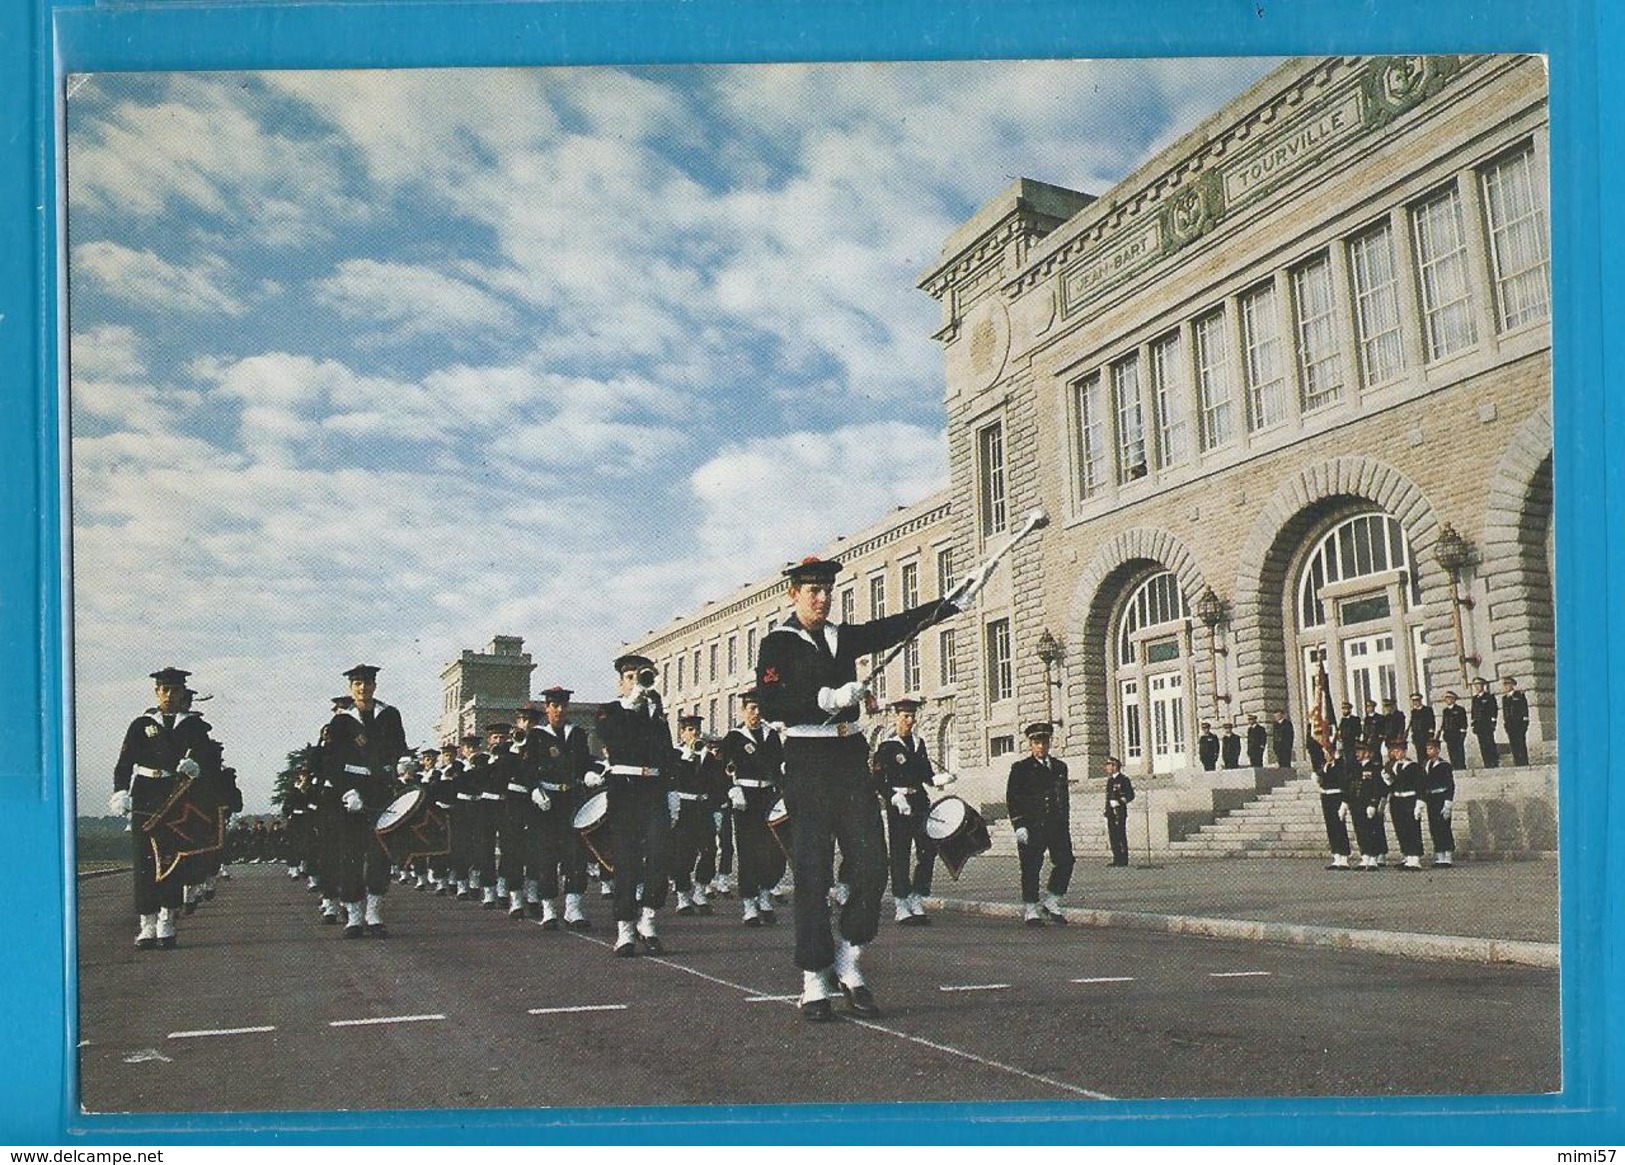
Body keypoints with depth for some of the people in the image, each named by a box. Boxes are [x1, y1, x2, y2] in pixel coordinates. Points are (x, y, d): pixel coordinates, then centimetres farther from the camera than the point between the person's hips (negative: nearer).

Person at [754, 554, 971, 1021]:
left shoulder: (844, 636, 15)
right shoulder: (777, 644, -1)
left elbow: (900, 625, 10)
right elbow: (770, 705, -13)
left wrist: (957, 597, 4)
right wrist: (828, 698, -22)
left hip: (851, 762, 5)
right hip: (808, 765, -5)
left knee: (871, 867, -2)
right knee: (812, 876, -3)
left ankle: (847, 960, 15)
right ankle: (814, 982, 5)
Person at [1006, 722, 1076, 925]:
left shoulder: (1060, 767, 16)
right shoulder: (1020, 768, 1)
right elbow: (1011, 798, -3)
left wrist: (1065, 825, 15)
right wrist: (1019, 826, -12)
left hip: (1056, 824, 4)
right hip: (1031, 826, -4)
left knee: (1065, 861, -5)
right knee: (1031, 868, -2)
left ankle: (1051, 904, 11)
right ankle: (1030, 910, 9)